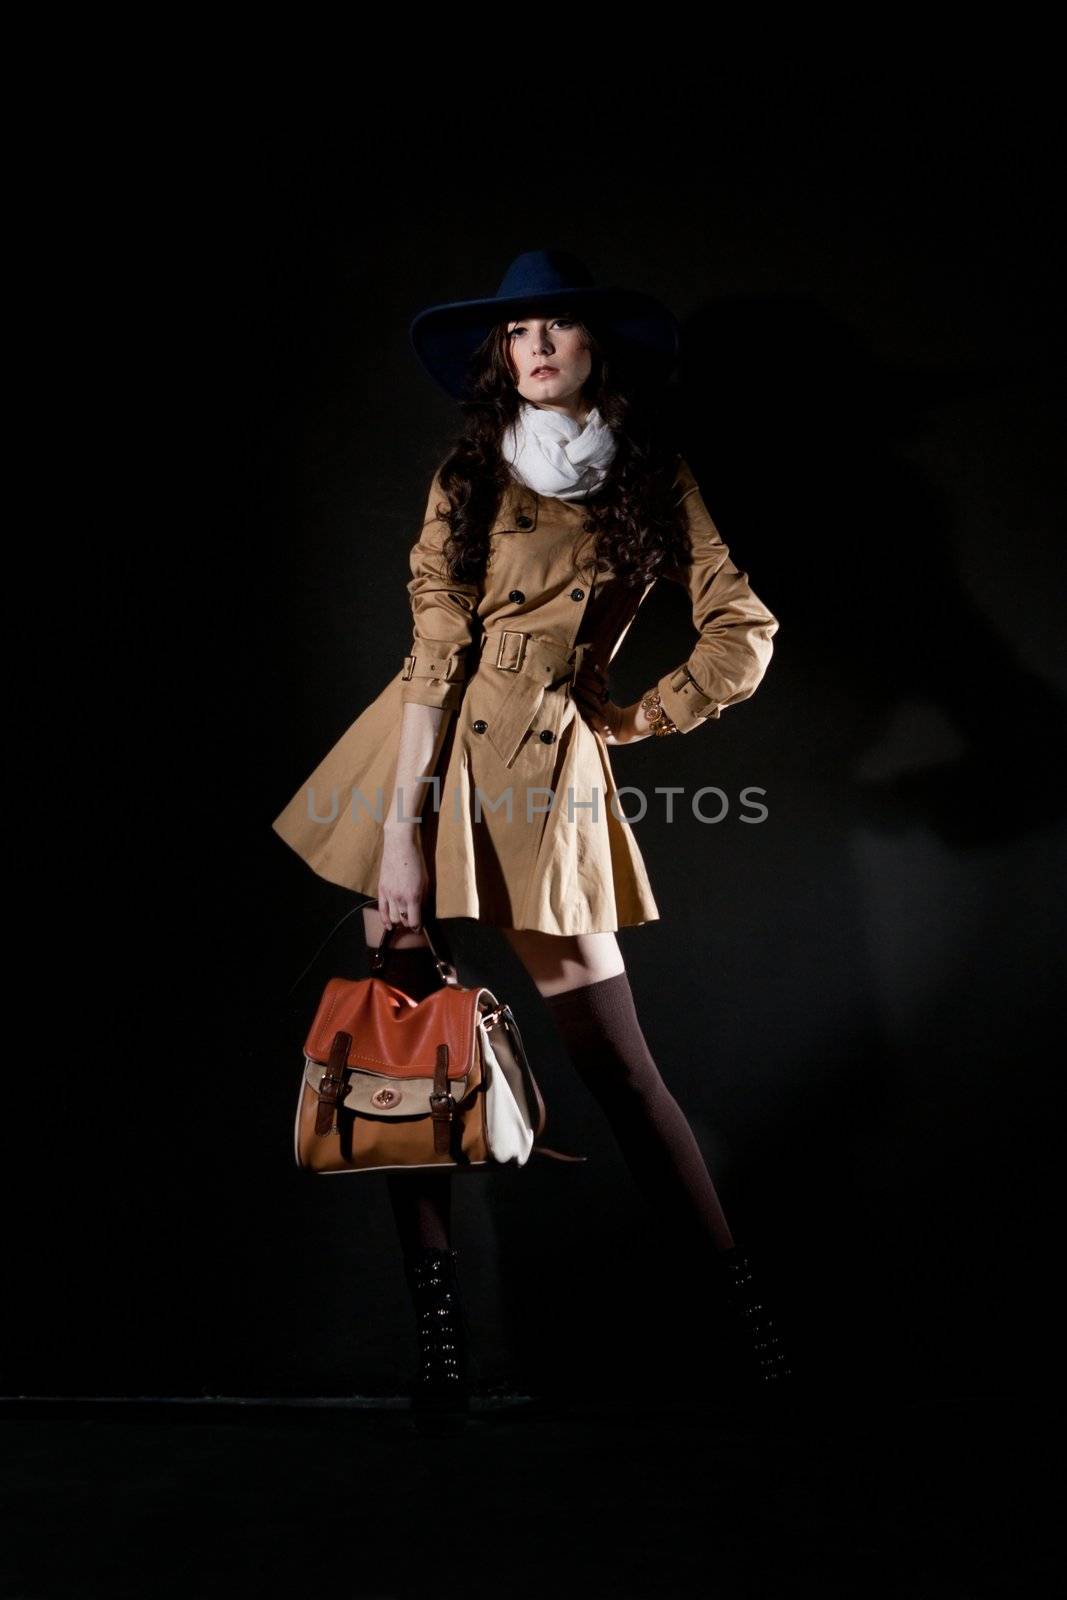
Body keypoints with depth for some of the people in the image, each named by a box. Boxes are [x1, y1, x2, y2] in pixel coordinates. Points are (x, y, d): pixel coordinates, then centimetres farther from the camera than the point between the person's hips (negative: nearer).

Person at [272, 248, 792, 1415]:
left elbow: (743, 632, 6)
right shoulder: (468, 473, 4)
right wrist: (402, 829, -13)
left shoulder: (656, 477, 5)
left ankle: (738, 1291, 12)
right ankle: (437, 1311, 9)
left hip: (544, 769, -1)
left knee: (611, 1054, -2)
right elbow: (436, 649, -6)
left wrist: (632, 722, 7)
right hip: (433, 755, 2)